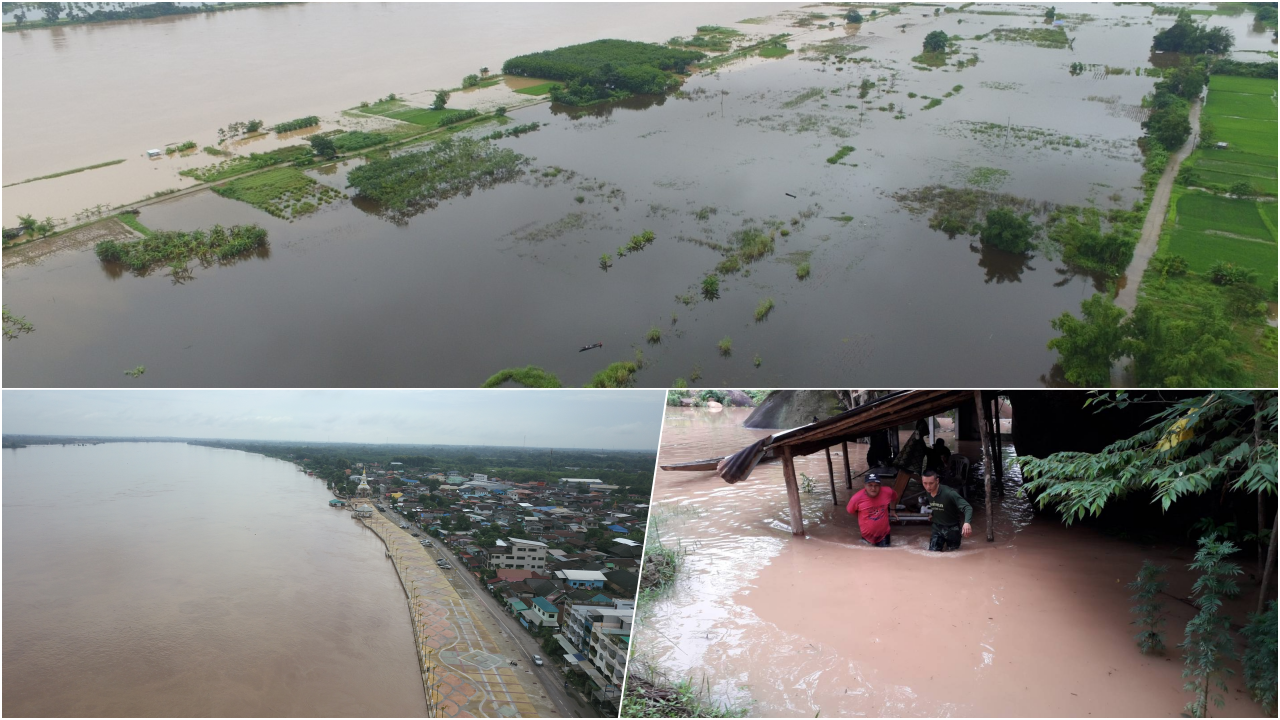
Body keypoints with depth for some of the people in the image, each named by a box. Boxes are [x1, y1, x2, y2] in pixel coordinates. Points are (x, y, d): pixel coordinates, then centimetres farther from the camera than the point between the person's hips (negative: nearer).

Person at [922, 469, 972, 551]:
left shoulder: (949, 493, -29)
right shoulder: (927, 493, -9)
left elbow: (967, 507, -36)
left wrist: (967, 522, -52)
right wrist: (931, 513, 5)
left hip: (952, 529, -4)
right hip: (937, 528, 4)